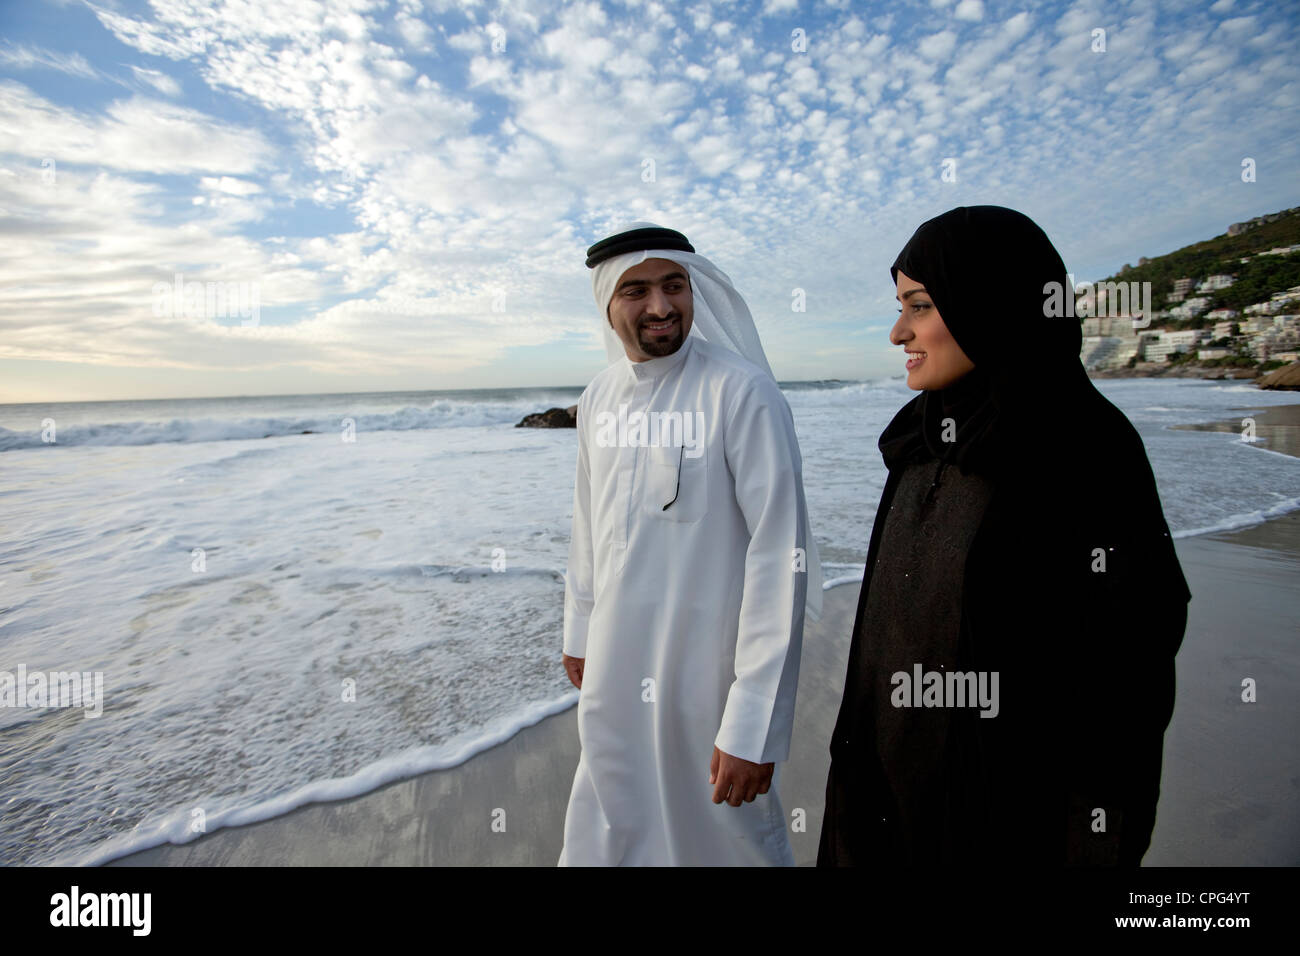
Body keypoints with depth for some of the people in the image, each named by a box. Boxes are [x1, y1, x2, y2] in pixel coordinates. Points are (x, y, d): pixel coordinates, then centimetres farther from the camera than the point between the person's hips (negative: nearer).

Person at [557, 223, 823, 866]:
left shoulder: (742, 393, -18)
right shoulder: (598, 399, 2)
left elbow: (779, 555, -21)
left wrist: (752, 727, -21)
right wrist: (578, 632, 18)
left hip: (705, 671, -5)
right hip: (612, 668, 6)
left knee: (724, 826, 16)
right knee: (613, 825, 25)